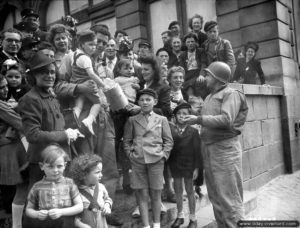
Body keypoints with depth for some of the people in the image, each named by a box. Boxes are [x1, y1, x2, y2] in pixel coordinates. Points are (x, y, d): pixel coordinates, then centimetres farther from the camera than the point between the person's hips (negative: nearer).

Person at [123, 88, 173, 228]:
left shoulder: (162, 120, 8)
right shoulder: (132, 120, 8)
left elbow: (168, 141, 9)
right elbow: (126, 140, 11)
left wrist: (164, 154, -3)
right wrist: (130, 154, -1)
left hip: (156, 160, 0)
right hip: (137, 161, 1)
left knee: (156, 194, 7)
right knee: (142, 195, 4)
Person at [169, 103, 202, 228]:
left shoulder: (193, 131, -10)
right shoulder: (170, 129, -5)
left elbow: (197, 151, -9)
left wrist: (197, 168, -10)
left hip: (188, 165, -2)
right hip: (175, 164, 2)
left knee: (189, 191, 10)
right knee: (178, 190, 14)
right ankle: (180, 216, 31)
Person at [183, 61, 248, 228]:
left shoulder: (231, 94, -6)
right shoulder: (209, 97, 17)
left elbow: (226, 120, -20)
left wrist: (199, 119, -15)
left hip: (225, 148, -8)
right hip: (208, 149, 8)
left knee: (229, 197, -2)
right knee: (215, 197, 15)